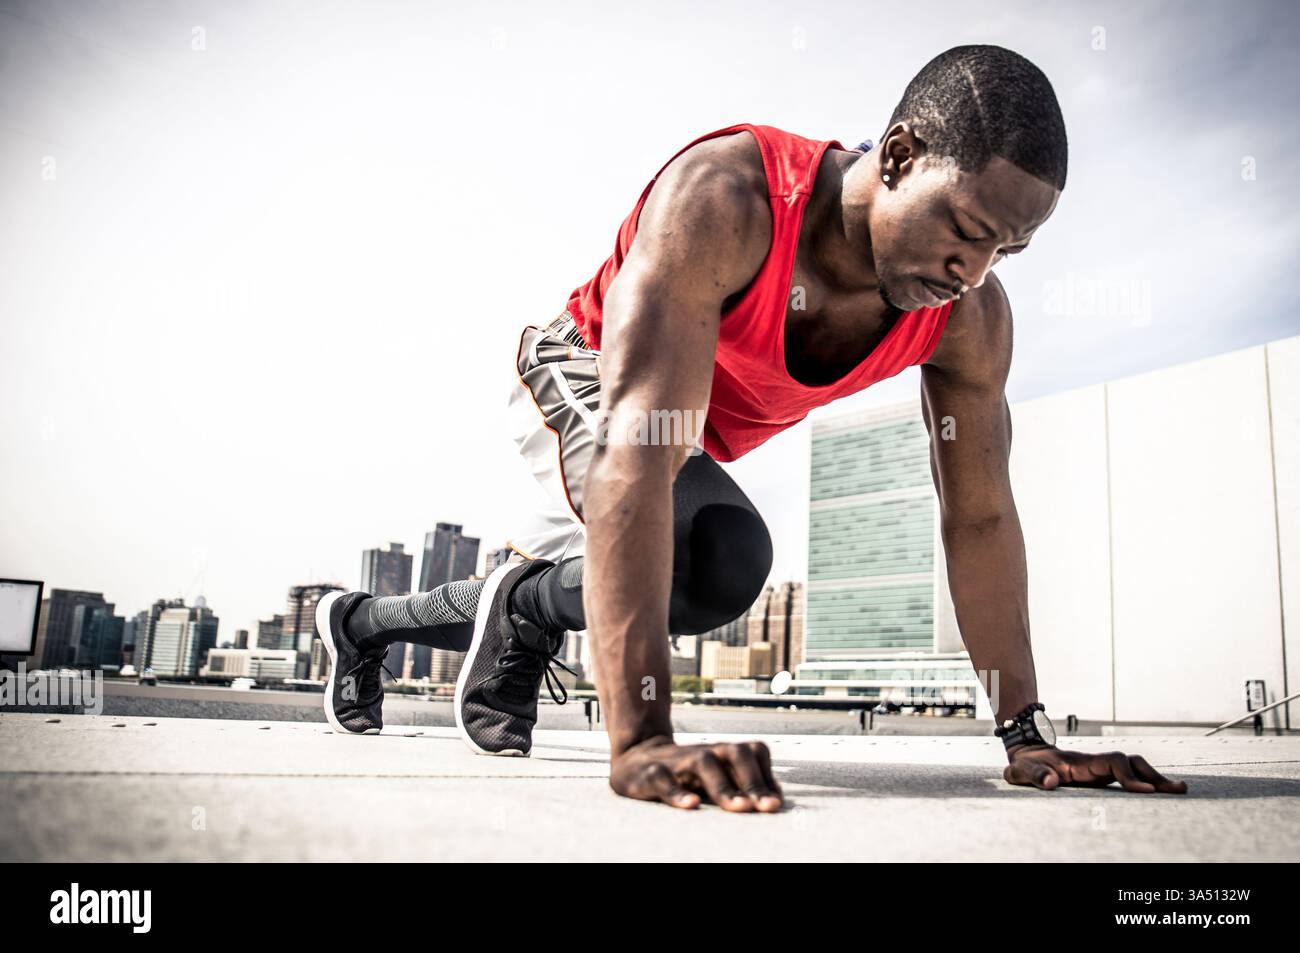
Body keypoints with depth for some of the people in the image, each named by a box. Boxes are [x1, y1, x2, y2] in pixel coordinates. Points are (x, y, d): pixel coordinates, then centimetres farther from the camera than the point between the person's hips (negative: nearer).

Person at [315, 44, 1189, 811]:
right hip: (577, 376, -6)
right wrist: (641, 740, -54)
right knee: (723, 562, -34)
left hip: (703, 439, 6)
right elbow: (636, 445, -48)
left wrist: (1029, 738, -14)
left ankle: (364, 621, 48)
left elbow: (981, 518, -13)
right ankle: (528, 606, -2)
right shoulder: (723, 199, -40)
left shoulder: (971, 318, -22)